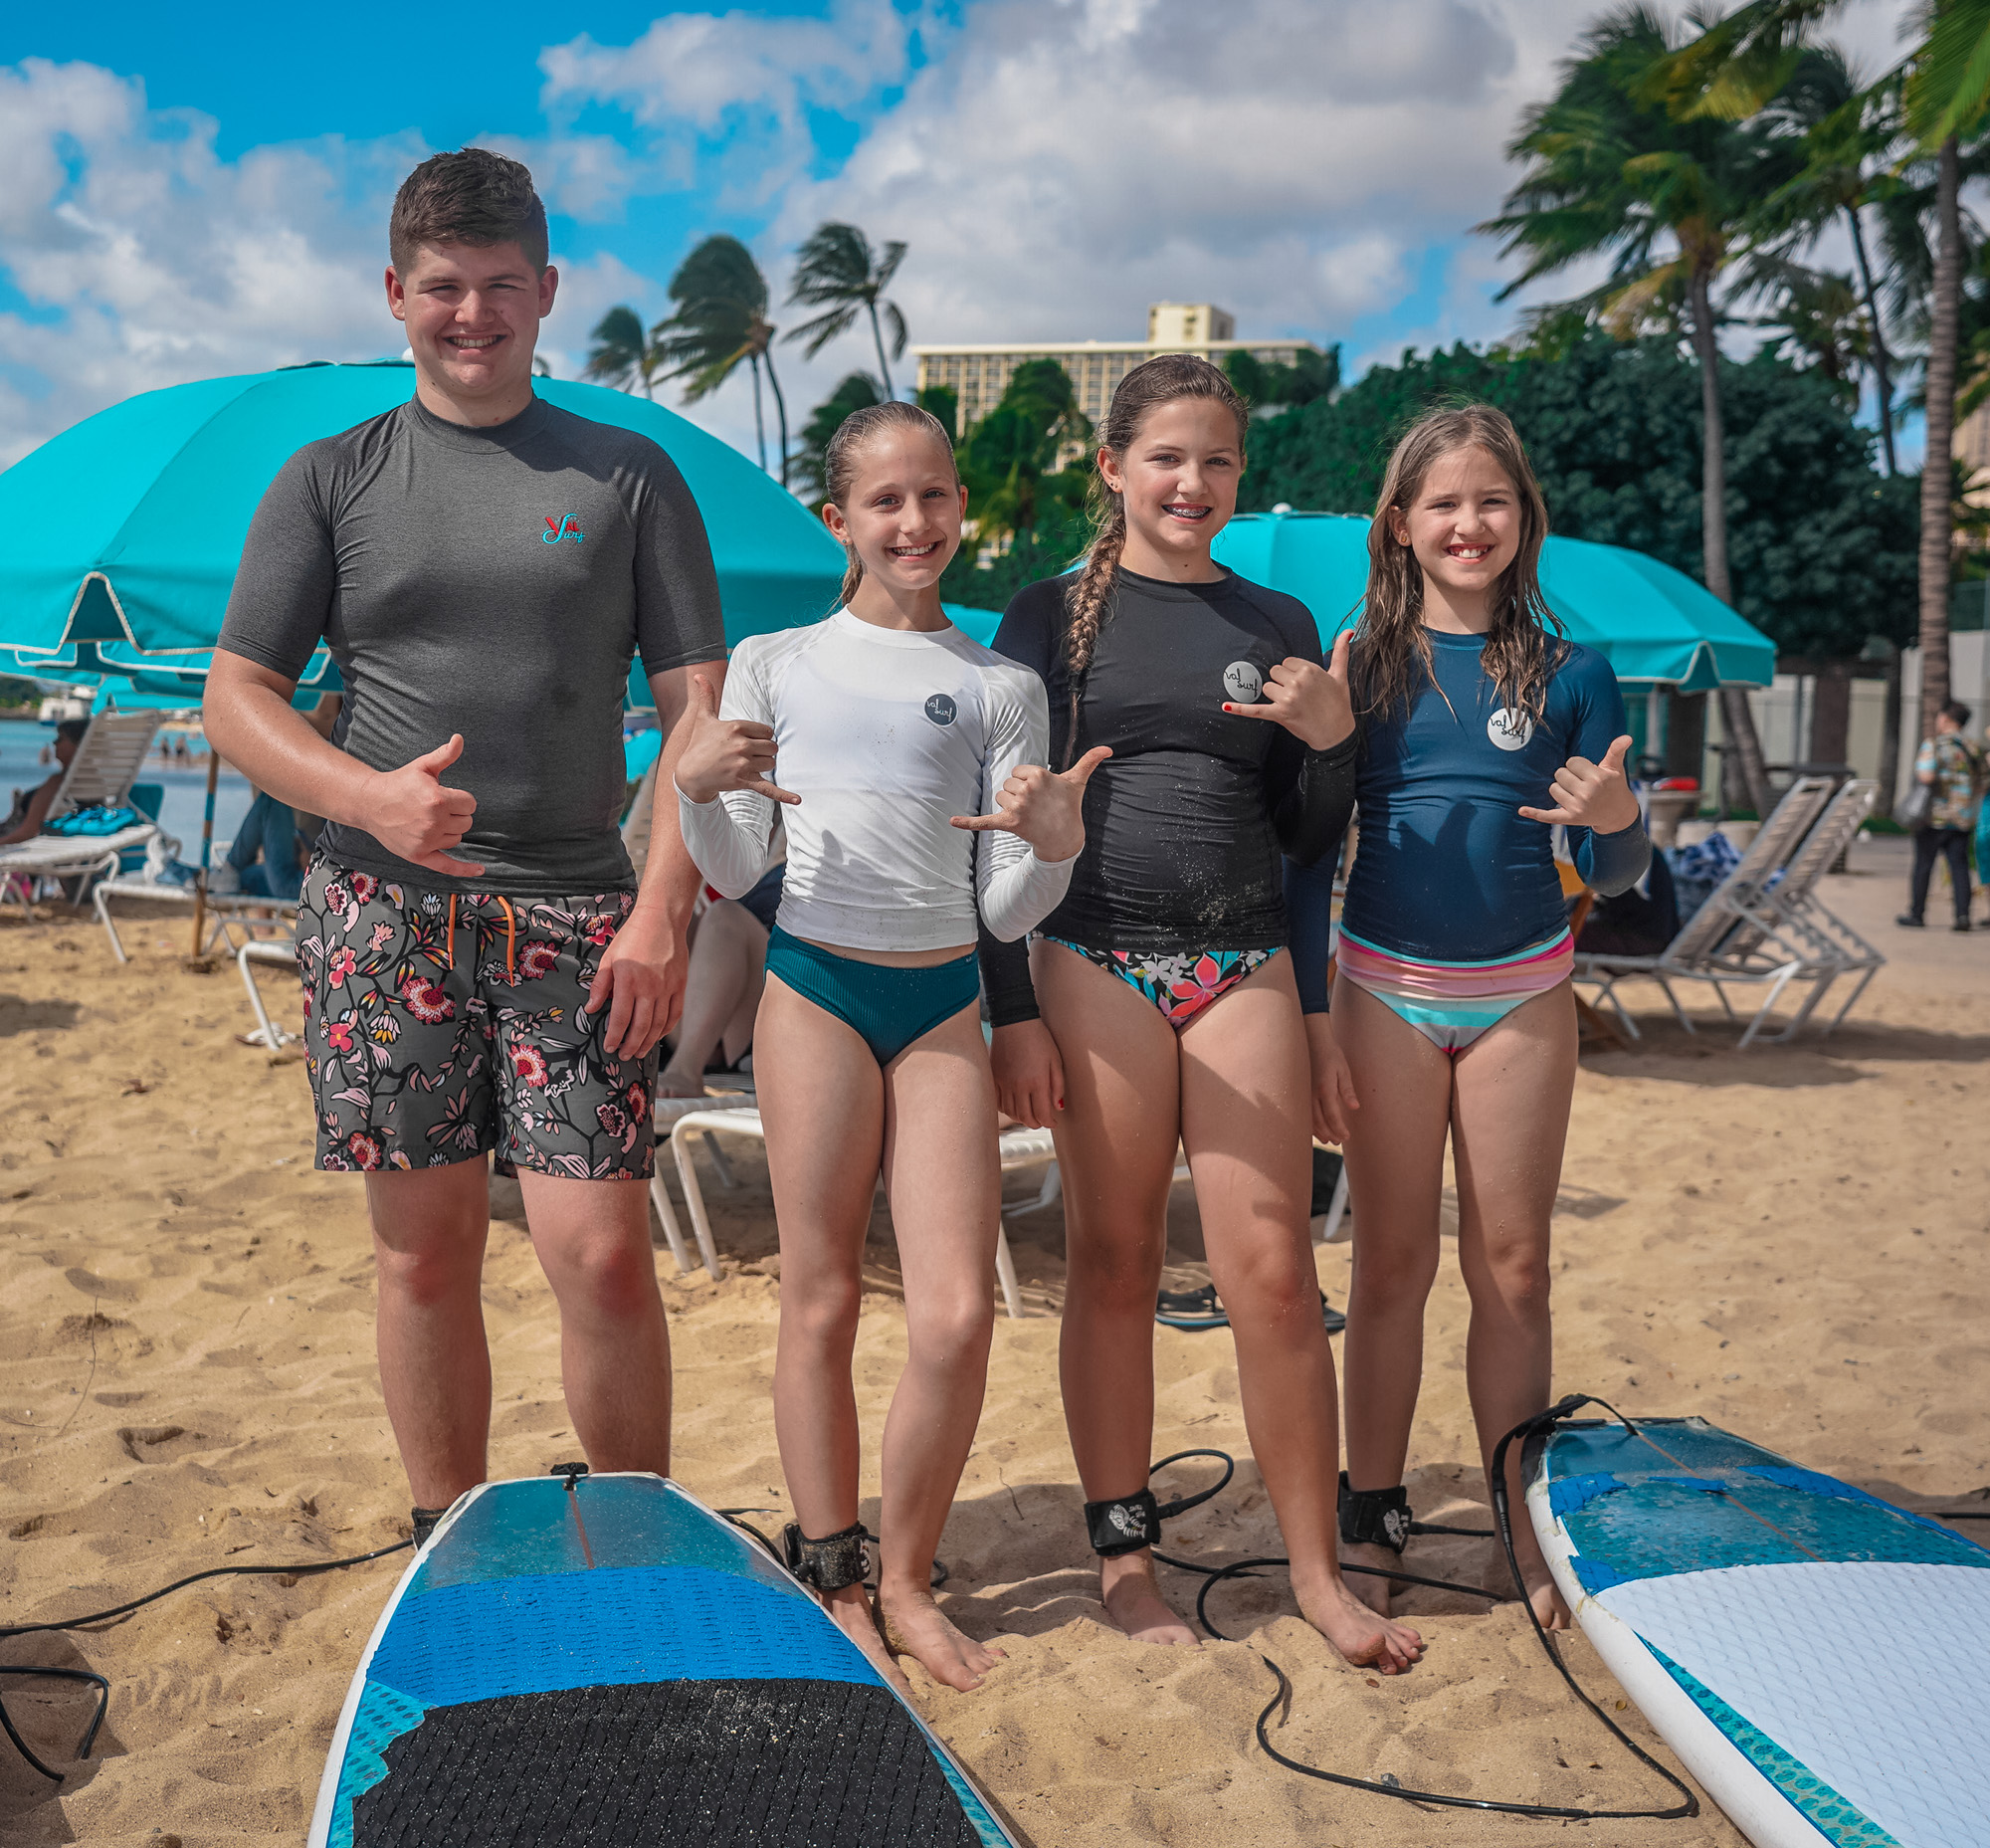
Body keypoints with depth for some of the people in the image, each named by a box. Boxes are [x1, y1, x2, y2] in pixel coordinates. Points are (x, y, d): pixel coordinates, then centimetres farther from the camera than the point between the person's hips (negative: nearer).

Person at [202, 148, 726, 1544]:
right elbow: (236, 696, 7)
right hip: (384, 913, 1)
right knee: (428, 1255, 7)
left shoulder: (629, 476, 8)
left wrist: (663, 911, -8)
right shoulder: (332, 480, 10)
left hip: (575, 916, -1)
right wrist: (369, 795, -13)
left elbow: (699, 711, 4)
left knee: (603, 1256, -7)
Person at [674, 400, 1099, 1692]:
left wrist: (1058, 841, -16)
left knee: (958, 1317, -5)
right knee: (821, 1303, 4)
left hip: (943, 1001, 1)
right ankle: (833, 1585, 19)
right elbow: (733, 873, 6)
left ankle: (906, 1577, 16)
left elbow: (1010, 912, 5)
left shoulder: (1001, 688, 8)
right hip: (814, 988, -1)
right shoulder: (774, 663, 7)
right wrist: (696, 785, -13)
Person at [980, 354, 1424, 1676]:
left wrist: (1332, 740, -5)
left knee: (1273, 1271, -2)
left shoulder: (1278, 625, 13)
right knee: (1115, 1265, 4)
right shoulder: (1053, 616, 5)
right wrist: (1013, 1009, -4)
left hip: (1243, 969, 2)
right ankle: (1125, 1554, 17)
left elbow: (1313, 842, 15)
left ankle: (1318, 1571, 9)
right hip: (1094, 962, -2)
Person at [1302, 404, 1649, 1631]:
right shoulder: (1361, 661, -1)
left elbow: (1612, 876, 4)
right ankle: (1371, 1521, 18)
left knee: (1514, 1266, 7)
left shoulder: (1570, 674, 2)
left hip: (1523, 993, 1)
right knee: (1392, 1262, 6)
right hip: (1388, 988, -1)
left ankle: (1522, 1528, 19)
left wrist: (1616, 821, -19)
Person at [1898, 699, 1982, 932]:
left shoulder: (1933, 744, -9)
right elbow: (1979, 787, 11)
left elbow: (1926, 776, -21)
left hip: (1934, 817, -4)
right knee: (1959, 866, 3)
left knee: (1923, 865, 5)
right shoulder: (1972, 749, 9)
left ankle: (1916, 914, 11)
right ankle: (1962, 914, -7)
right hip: (1961, 820, 4)